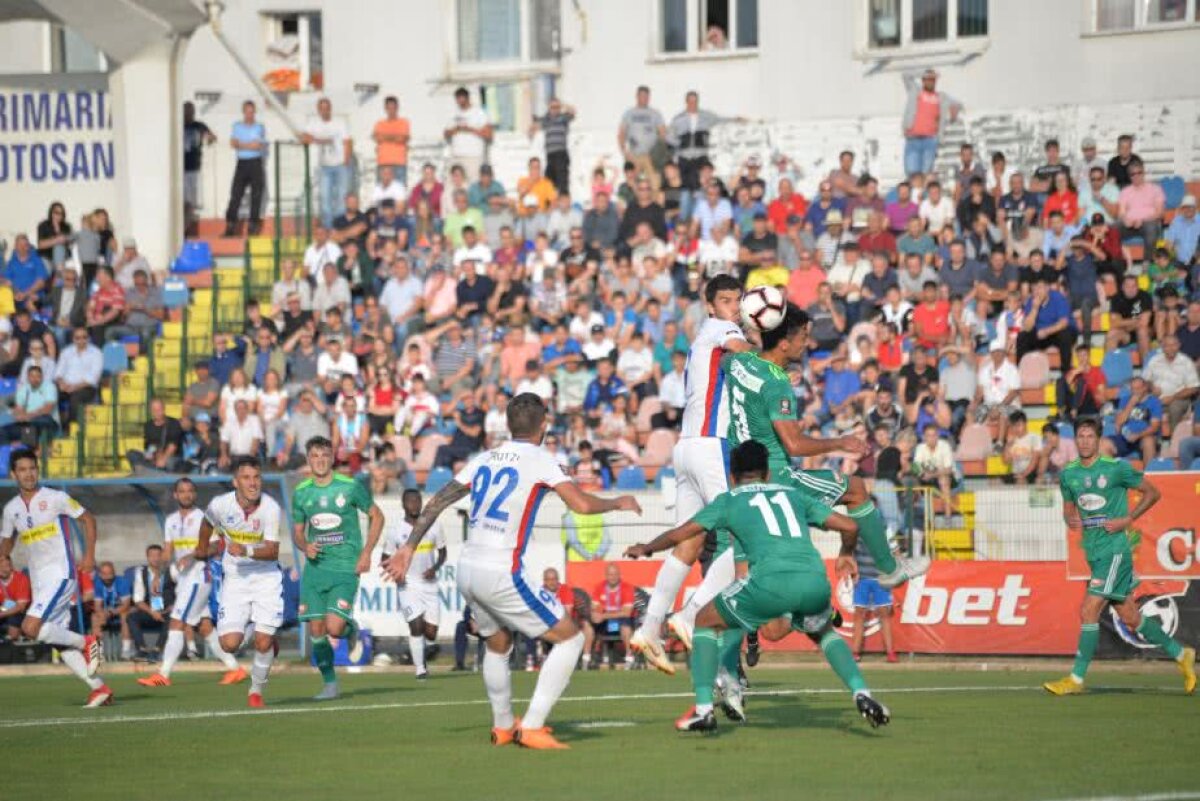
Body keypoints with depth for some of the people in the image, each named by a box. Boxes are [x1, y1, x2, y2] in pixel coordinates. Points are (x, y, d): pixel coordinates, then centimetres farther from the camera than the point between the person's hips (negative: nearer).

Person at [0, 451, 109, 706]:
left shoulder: (55, 498, -5)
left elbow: (88, 519, 1)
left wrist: (89, 555, -8)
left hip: (61, 574, -6)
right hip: (38, 581, 6)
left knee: (30, 628, -22)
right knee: (59, 643, 1)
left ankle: (86, 642, -5)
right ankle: (99, 688, 5)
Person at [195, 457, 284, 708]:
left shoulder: (271, 509, -19)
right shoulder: (220, 505, -13)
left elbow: (272, 552, -20)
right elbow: (207, 522, 12)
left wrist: (247, 551, -37)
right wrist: (203, 548, 27)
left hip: (266, 577, -1)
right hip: (235, 579, 1)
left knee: (263, 643, -10)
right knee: (229, 644, -10)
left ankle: (256, 691, 17)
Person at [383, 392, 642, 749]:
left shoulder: (484, 460, 13)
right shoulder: (539, 460, -5)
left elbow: (437, 502, 14)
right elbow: (581, 504, -14)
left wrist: (408, 548, 22)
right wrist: (618, 503, 5)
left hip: (467, 569, 7)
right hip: (502, 574, -7)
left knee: (498, 646, 30)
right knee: (570, 638, 2)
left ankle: (502, 727, 41)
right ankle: (532, 728, -5)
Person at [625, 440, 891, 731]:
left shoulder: (729, 500, 22)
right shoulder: (794, 494, 29)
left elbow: (678, 534, 24)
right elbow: (849, 526, 24)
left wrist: (645, 549, 44)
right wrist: (846, 555, 46)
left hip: (771, 581, -3)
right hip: (816, 581, 3)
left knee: (705, 622, 21)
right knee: (824, 633, 36)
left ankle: (703, 710, 8)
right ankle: (862, 695, 13)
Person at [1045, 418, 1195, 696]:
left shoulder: (1116, 468, -8)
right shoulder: (1068, 474, 8)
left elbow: (1152, 493, 0)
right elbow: (1068, 506, 22)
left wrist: (1127, 520, -11)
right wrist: (1070, 519, -2)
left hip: (1115, 549, -7)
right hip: (1093, 551, 7)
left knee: (1088, 611, -13)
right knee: (1130, 617, 11)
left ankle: (1076, 679, -6)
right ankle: (1180, 654, 29)